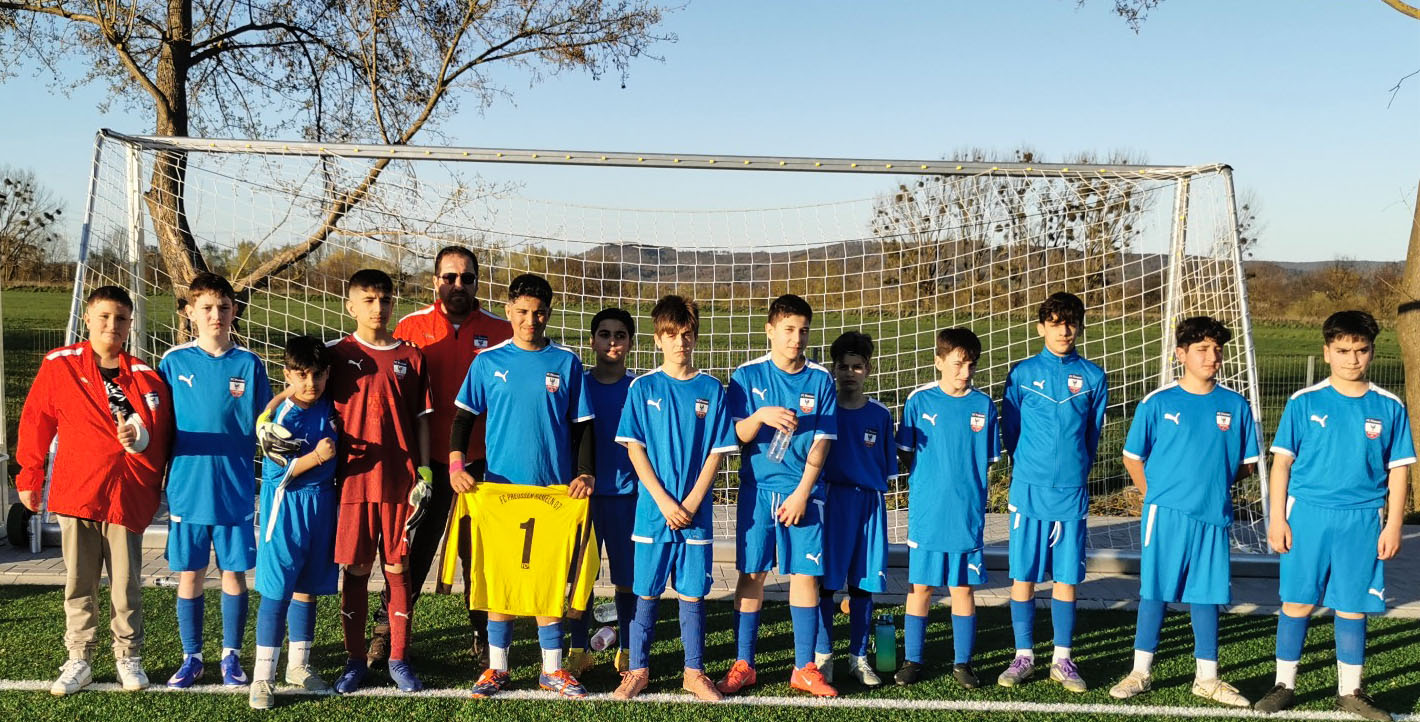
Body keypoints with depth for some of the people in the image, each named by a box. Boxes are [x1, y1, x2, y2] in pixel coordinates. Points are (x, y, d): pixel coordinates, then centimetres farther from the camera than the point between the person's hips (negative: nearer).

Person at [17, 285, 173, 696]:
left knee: (126, 585, 6)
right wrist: (29, 476, 9)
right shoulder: (59, 365, 1)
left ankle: (129, 658, 20)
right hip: (76, 493, 0)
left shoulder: (145, 377, 1)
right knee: (78, 584, 8)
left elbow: (161, 435, 1)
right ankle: (78, 661, 19)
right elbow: (35, 422, 7)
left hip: (128, 496, 0)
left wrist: (140, 437, -21)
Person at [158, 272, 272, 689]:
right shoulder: (174, 362, 1)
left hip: (235, 489, 0)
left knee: (234, 572, 7)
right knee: (190, 574, 7)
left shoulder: (248, 365, 1)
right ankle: (191, 658, 20)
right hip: (187, 487, 0)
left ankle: (231, 655, 21)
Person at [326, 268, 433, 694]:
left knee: (397, 569, 5)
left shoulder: (410, 357, 6)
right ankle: (355, 659, 16)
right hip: (354, 479, -1)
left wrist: (425, 473, 2)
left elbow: (421, 419, 8)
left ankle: (399, 659, 15)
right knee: (355, 571, 5)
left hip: (400, 481, 1)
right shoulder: (336, 354, 3)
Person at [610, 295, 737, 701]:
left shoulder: (711, 390, 3)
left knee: (692, 592, 6)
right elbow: (634, 448, -3)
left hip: (696, 510, 1)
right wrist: (665, 502, -11)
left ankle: (694, 673, 16)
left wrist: (691, 503, -8)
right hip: (653, 509, -1)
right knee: (647, 591, 5)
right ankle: (638, 670, 16)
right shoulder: (643, 388, 0)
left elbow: (717, 452, 1)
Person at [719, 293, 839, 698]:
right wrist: (759, 416, -26)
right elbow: (740, 435, -4)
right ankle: (743, 665, 12)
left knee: (804, 574, 1)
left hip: (802, 493, 0)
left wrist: (801, 493, -9)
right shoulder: (747, 376, 1)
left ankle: (804, 669, 9)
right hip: (757, 490, 0)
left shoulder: (820, 380, 2)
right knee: (751, 574, 3)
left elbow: (821, 442, -1)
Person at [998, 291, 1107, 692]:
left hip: (1071, 491, 1)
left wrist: (1075, 472, 11)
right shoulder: (1022, 373, 2)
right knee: (1023, 575, 3)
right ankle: (1024, 657, 14)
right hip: (1028, 489, -1)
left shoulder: (1092, 377, 4)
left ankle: (1062, 659, 16)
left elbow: (1092, 435, 12)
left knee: (1067, 577, 6)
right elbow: (1010, 431, 9)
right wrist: (1027, 470, 10)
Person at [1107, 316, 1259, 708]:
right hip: (1166, 514, -2)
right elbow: (1132, 457, 4)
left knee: (1207, 595, 9)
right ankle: (1141, 672, 14)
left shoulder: (1235, 406, 2)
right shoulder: (1157, 403, -4)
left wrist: (1213, 482, 5)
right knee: (1155, 591, 4)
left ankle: (1207, 678, 20)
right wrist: (1155, 495, 1)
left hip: (1214, 515, 2)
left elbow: (1246, 463, 10)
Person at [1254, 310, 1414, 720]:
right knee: (1297, 602, 3)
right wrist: (1277, 518, -3)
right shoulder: (1304, 403, -1)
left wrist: (1393, 524, 1)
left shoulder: (1389, 408, 3)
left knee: (1352, 607, 7)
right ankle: (1285, 684, 16)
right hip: (1307, 516, -1)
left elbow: (1397, 470, 6)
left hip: (1362, 521, 1)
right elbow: (1282, 462, 2)